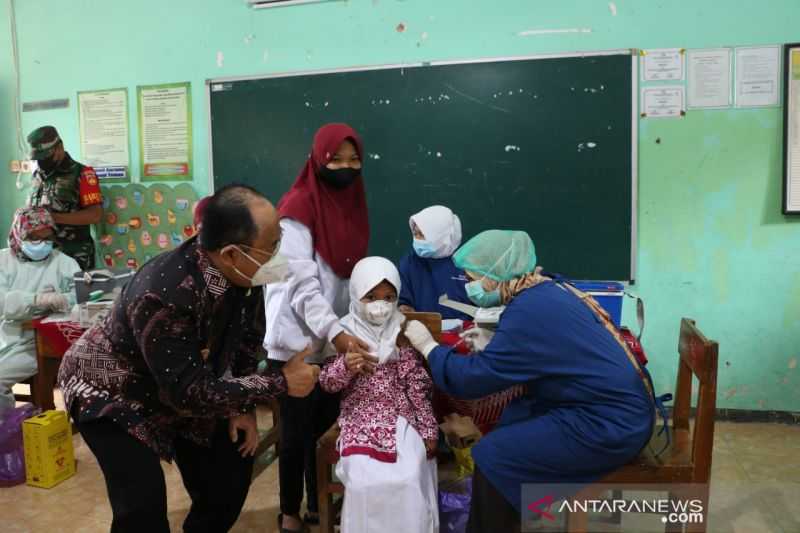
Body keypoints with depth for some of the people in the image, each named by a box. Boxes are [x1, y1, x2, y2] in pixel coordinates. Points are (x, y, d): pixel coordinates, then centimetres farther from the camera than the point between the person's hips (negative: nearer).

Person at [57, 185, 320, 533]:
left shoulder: (242, 272, -19)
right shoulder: (164, 294, -40)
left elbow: (247, 338, -2)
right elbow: (190, 392, -35)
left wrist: (242, 407, -7)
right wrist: (279, 384, -31)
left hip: (179, 387, 7)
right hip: (109, 390, -6)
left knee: (232, 467, 6)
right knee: (143, 499, -19)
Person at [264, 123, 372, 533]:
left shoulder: (352, 204, 8)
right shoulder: (298, 208, -14)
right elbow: (302, 283, -22)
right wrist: (335, 333, -32)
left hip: (334, 338, 6)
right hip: (298, 340, -6)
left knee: (328, 424, 14)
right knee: (298, 430, 6)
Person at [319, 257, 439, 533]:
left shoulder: (402, 333, 1)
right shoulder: (345, 332, 0)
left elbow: (418, 386, 2)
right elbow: (326, 383, 0)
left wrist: (428, 430, -1)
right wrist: (345, 366, -21)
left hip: (401, 417, 0)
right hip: (360, 418, 0)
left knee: (408, 481, -20)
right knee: (364, 481, -21)